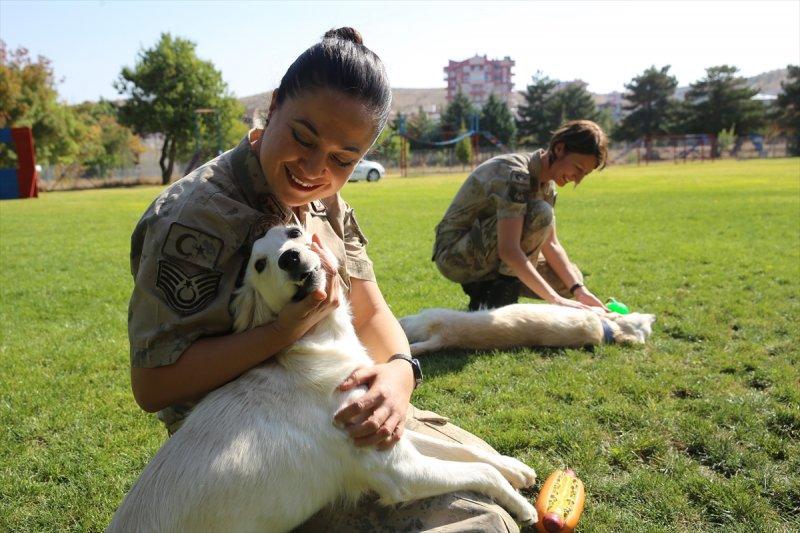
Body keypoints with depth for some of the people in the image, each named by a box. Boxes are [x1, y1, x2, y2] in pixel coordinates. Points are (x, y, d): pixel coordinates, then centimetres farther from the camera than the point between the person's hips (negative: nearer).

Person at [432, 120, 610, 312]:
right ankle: (500, 300, -18)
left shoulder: (547, 184, 4)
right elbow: (508, 250, -35)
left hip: (485, 258, 9)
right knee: (540, 214, -26)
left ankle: (484, 289, 8)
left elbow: (551, 245, 1)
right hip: (455, 255, -9)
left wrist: (579, 290, -13)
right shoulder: (515, 174, -25)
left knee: (570, 279, 3)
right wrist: (556, 300, -37)